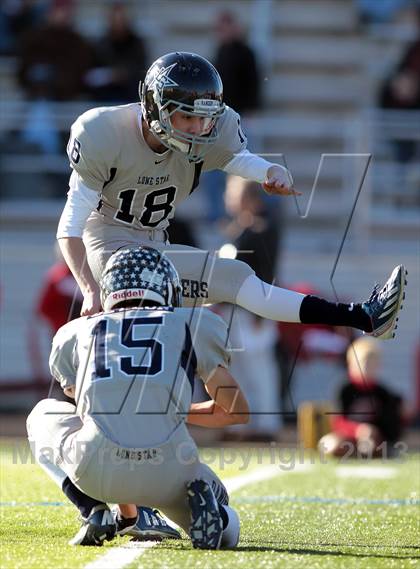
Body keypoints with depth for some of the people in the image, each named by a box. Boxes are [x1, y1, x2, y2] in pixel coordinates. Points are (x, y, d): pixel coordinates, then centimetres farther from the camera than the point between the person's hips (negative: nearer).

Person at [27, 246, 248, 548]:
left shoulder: (76, 331, 25)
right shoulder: (193, 324, 21)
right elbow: (237, 410, 24)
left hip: (96, 469, 0)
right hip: (169, 471, 0)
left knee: (45, 415, 35)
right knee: (225, 531, 32)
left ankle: (95, 512, 12)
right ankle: (200, 497, -6)